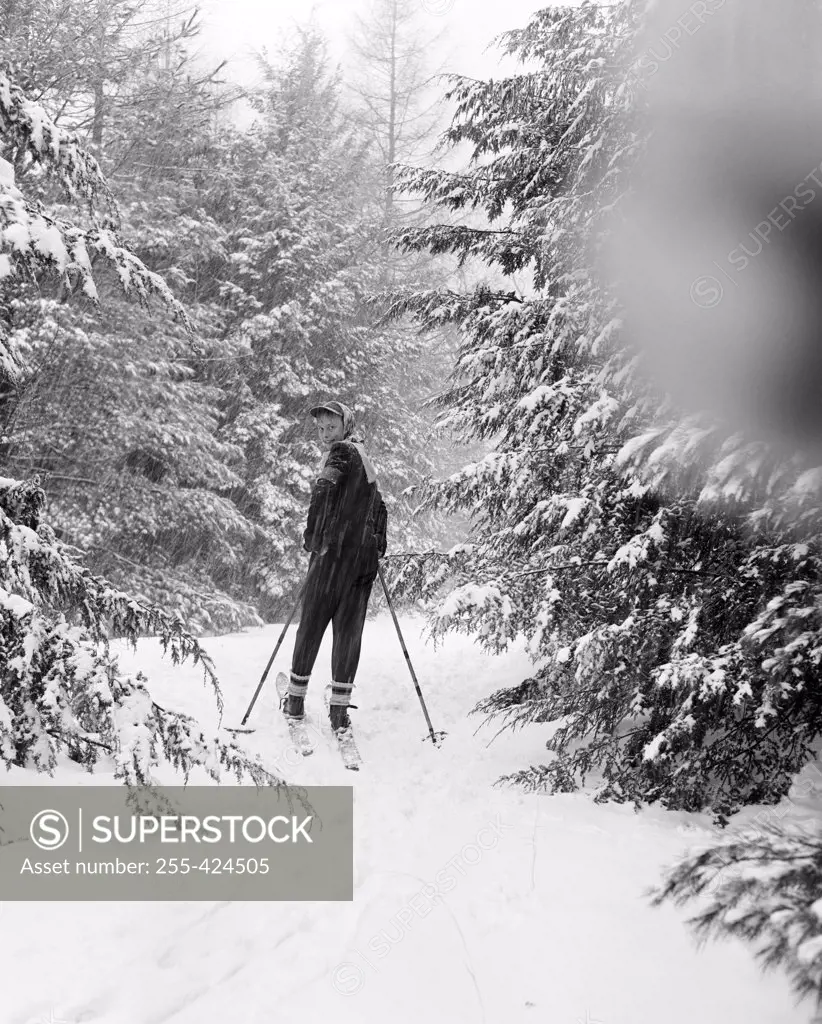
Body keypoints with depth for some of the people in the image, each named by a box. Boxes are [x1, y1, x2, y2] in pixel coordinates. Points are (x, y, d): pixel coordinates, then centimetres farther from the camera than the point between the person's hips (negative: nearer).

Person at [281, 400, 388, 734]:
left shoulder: (341, 453, -4)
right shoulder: (366, 459, 21)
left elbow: (323, 491, -22)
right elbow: (379, 508, 28)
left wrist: (313, 537, -15)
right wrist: (378, 546, 30)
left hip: (334, 550, -7)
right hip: (365, 556, 7)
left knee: (311, 624, 4)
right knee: (349, 630, 5)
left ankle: (296, 698, 13)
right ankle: (340, 708, 4)